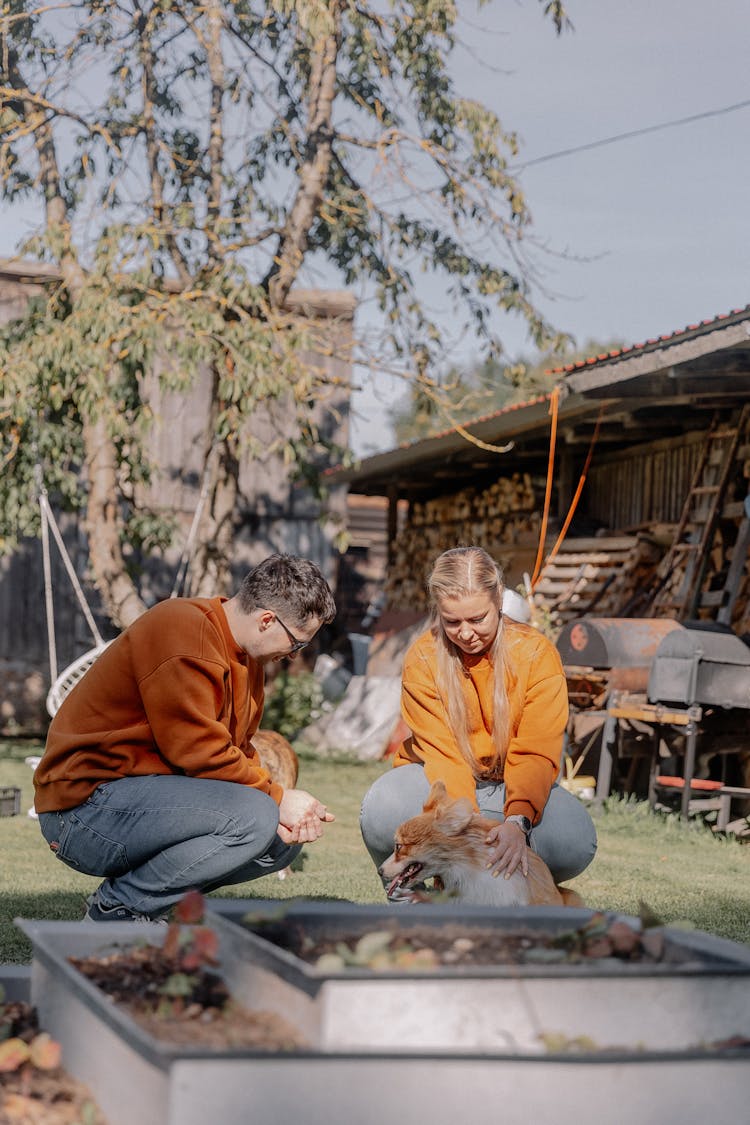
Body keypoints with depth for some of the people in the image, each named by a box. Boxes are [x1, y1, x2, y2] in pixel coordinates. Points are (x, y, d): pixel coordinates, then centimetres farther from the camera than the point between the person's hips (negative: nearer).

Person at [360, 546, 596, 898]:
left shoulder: (537, 654, -12)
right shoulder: (422, 658, -12)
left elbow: (535, 755, -19)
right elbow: (443, 756, -18)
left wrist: (517, 822, -39)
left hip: (513, 790, 1)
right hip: (441, 783, 0)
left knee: (577, 841, -31)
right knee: (383, 809, -35)